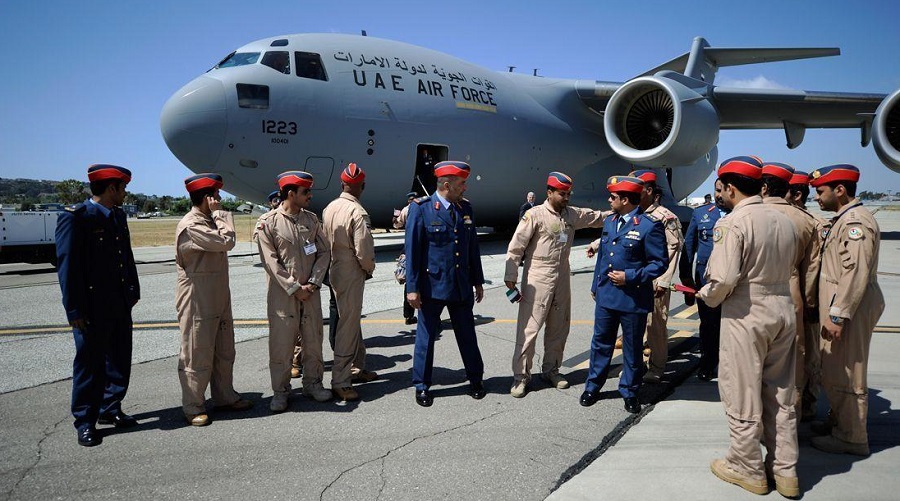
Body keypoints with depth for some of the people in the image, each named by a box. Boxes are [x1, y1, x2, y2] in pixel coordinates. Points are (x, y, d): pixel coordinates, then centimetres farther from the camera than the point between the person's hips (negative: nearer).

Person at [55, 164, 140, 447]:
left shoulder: (118, 216, 11)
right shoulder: (75, 217, -13)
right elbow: (67, 265, -15)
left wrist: (133, 292, 12)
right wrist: (75, 310, -17)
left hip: (120, 306, 7)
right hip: (92, 309, -7)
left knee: (120, 361, 15)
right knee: (90, 365, 4)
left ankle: (110, 410, 31)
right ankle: (85, 422, 18)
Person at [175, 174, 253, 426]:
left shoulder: (208, 222, 15)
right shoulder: (191, 225, -17)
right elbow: (227, 242, -23)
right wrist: (219, 213, -15)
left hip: (219, 299, 10)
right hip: (197, 302, -10)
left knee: (224, 352, 17)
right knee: (197, 356, 1)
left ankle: (225, 397, 29)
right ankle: (193, 407, 13)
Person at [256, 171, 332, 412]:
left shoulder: (311, 219, 7)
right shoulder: (268, 222, -6)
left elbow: (324, 253, 5)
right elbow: (271, 261, -10)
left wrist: (312, 283, -6)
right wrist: (295, 288, -12)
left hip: (310, 292, 4)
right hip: (282, 294, -4)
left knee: (313, 339, 11)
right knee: (281, 342, 1)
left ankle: (313, 383, 28)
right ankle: (280, 391, 15)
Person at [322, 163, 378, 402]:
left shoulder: (329, 208, 5)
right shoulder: (357, 212, -19)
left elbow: (326, 242, 9)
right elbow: (363, 250, -21)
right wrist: (369, 268, -3)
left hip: (335, 269, 9)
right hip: (351, 274, -9)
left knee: (352, 319, 21)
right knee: (348, 324, -3)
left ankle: (357, 367, 34)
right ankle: (340, 381, 1)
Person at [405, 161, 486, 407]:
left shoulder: (466, 208, 6)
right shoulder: (421, 208, -9)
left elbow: (473, 247, 12)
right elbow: (412, 250, -9)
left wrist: (478, 282, 14)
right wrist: (412, 287, -12)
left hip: (461, 286, 4)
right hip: (432, 285, -4)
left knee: (467, 335, 14)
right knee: (426, 336, 7)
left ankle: (475, 380, 30)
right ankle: (422, 386, 22)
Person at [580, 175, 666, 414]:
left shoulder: (649, 226, -13)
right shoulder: (609, 221, 9)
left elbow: (659, 263, -11)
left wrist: (631, 277, -19)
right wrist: (595, 285, 16)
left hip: (633, 299, -6)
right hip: (606, 295, 6)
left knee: (632, 348, 10)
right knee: (600, 342, 14)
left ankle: (629, 392, 25)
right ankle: (593, 386, 28)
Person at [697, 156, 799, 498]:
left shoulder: (731, 223, -16)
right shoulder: (784, 221, 7)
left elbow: (723, 279, -22)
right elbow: (787, 268, 10)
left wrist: (706, 296, -3)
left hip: (746, 315, -7)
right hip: (783, 309, 7)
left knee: (743, 396, 8)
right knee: (780, 395, 16)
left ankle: (748, 469, 21)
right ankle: (785, 471, 26)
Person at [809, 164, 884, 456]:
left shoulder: (856, 221, -16)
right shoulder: (843, 219, 16)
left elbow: (856, 273, -23)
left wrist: (838, 315, -24)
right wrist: (831, 311, 17)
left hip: (849, 309, -10)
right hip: (839, 307, 10)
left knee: (846, 375, -1)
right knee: (834, 372, 18)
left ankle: (851, 438, 10)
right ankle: (839, 422, 32)